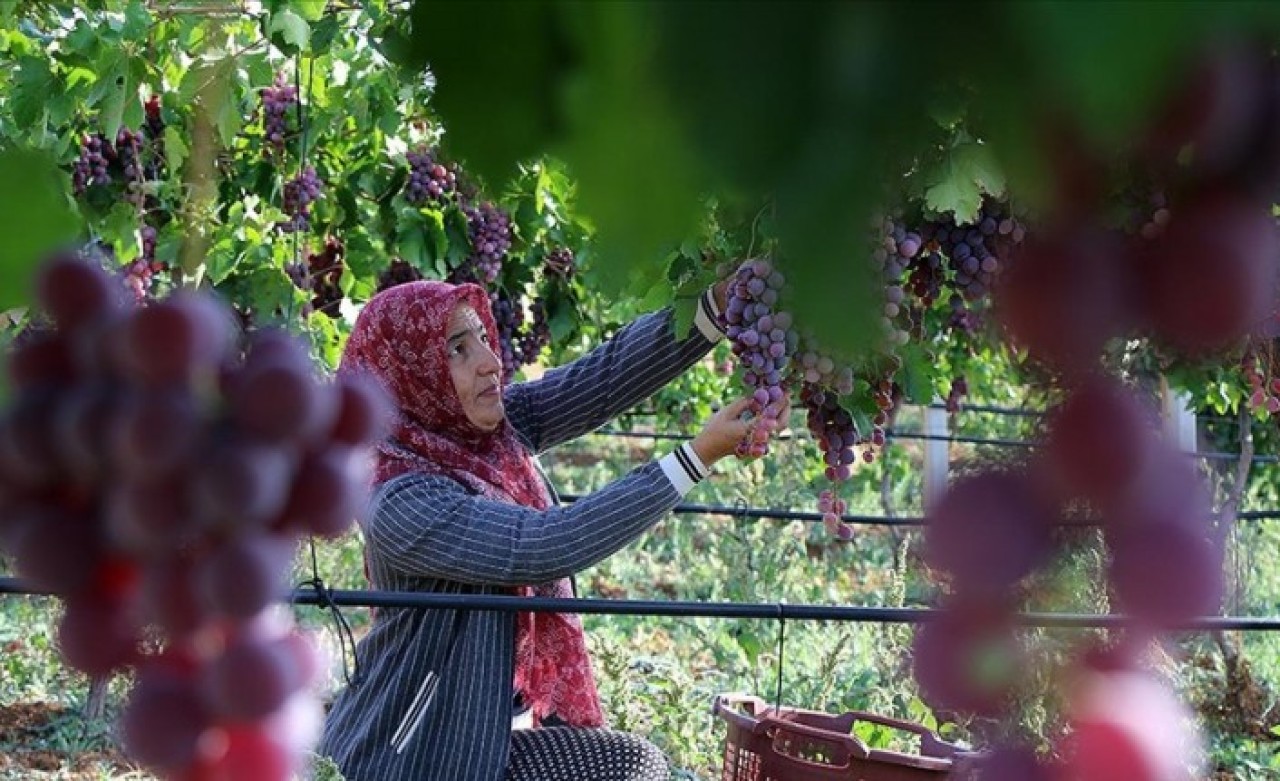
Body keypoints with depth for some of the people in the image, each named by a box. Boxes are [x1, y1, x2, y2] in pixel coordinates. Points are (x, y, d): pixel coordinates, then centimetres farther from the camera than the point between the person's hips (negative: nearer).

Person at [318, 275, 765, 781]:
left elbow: (609, 371, -12)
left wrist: (723, 301, -28)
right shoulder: (401, 503, -25)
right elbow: (547, 547, -32)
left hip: (494, 724, 7)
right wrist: (699, 457, -34)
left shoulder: (492, 428, -3)